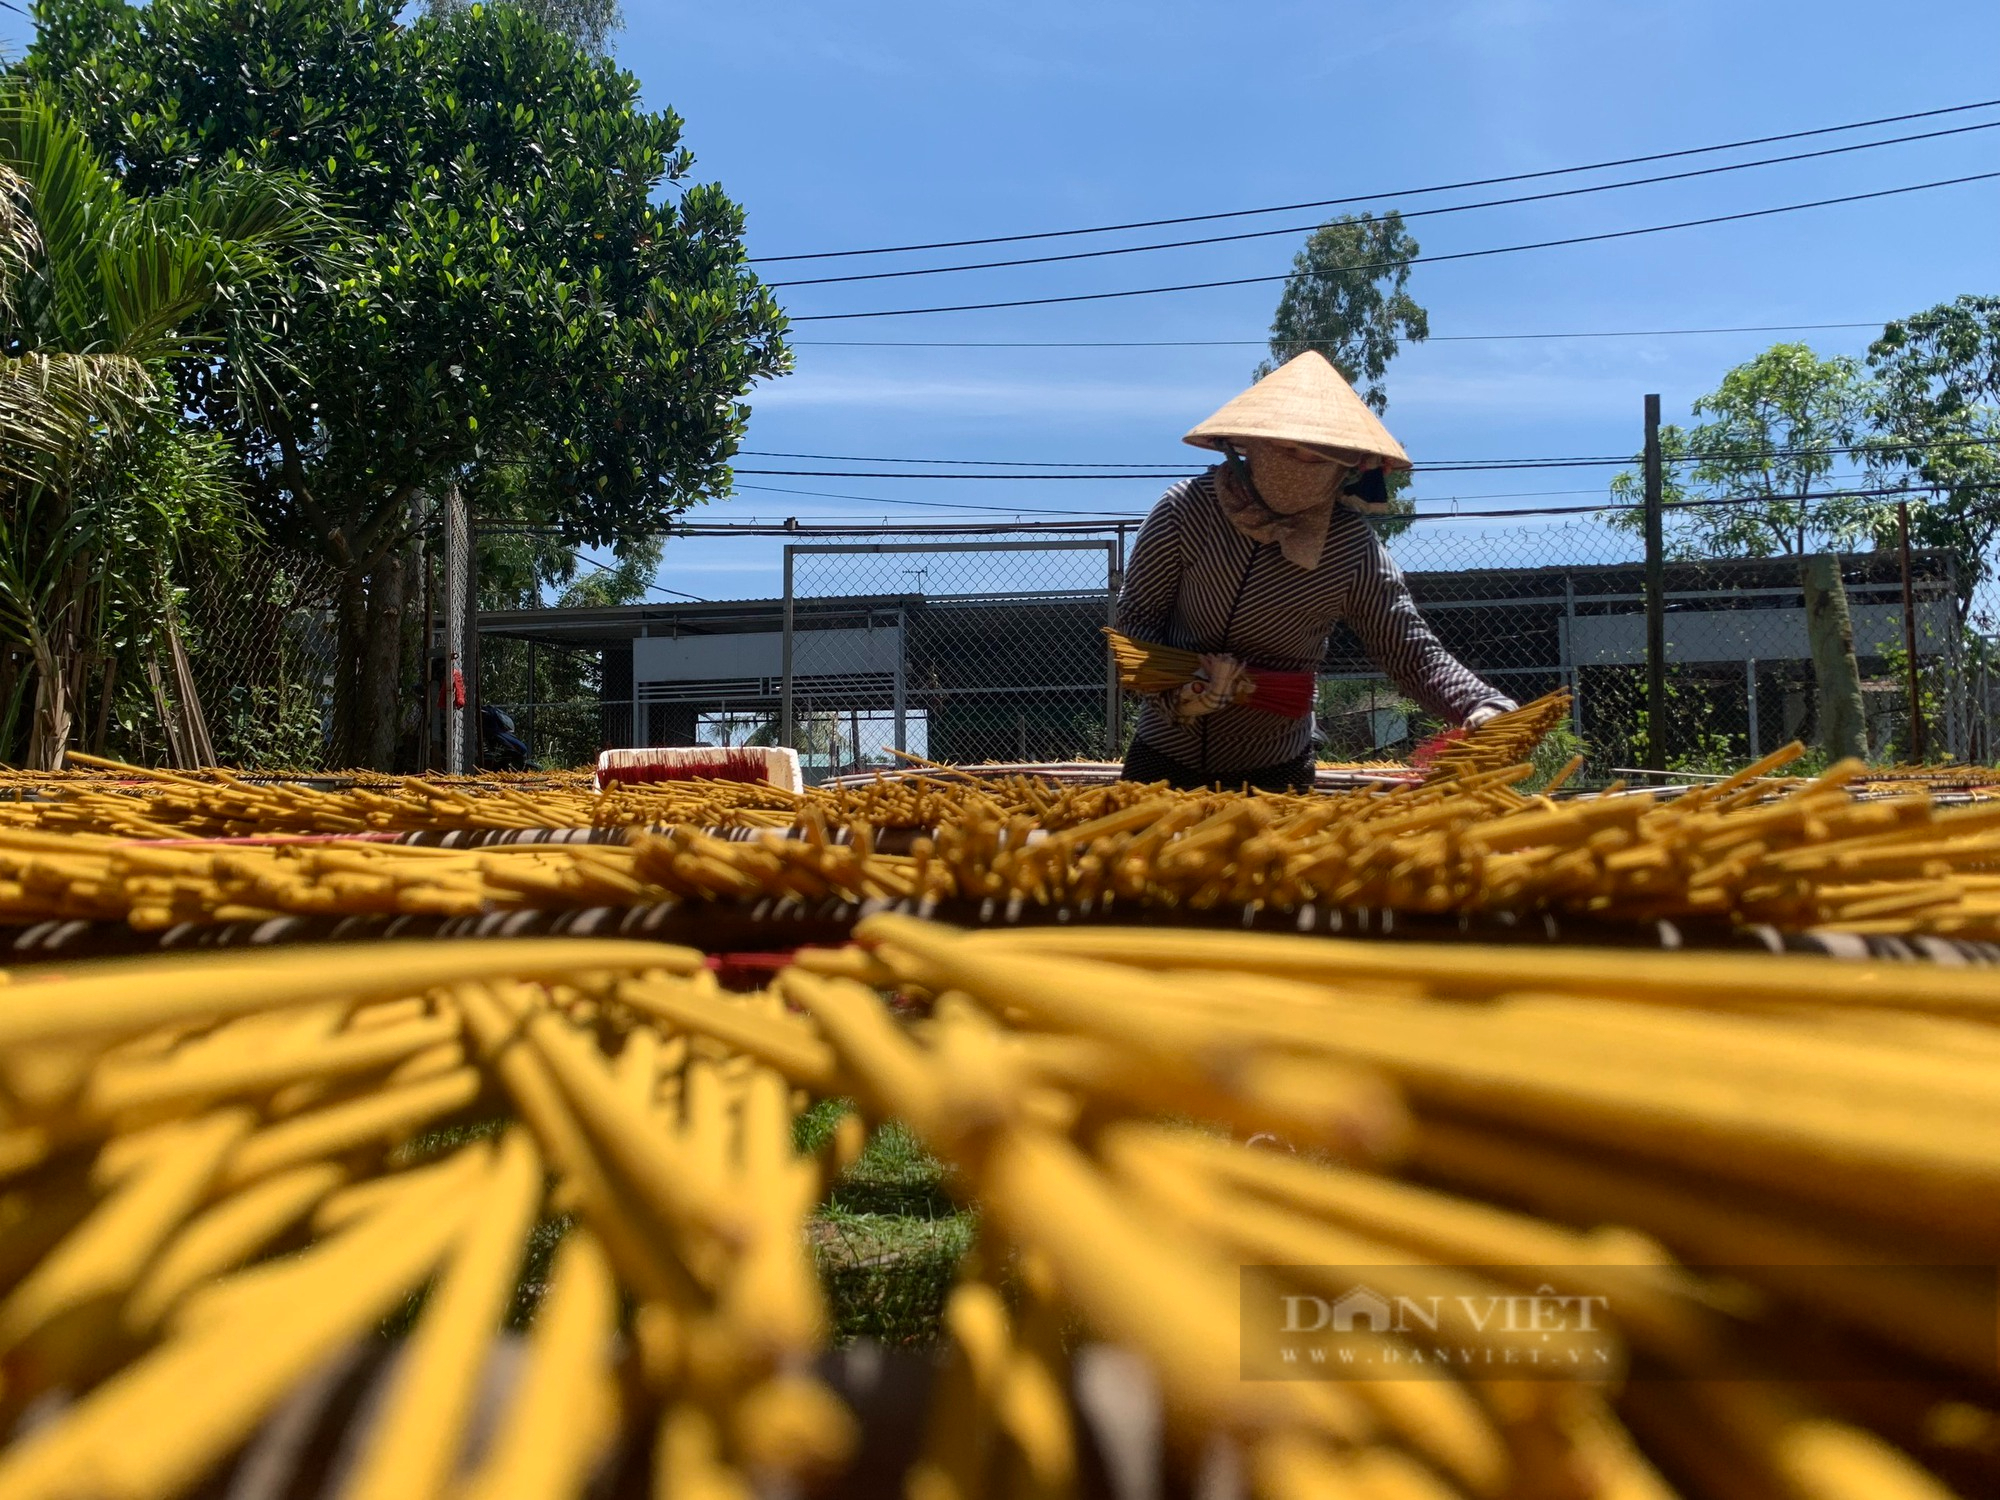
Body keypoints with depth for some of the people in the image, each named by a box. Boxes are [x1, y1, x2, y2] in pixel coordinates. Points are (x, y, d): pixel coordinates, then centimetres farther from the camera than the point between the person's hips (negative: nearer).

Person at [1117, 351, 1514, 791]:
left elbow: (1412, 651, -12)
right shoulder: (1187, 508, -16)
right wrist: (1177, 686, -25)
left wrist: (1485, 707, -29)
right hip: (1164, 755, 1)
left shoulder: (1352, 545, -15)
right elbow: (1135, 619, -7)